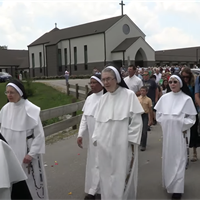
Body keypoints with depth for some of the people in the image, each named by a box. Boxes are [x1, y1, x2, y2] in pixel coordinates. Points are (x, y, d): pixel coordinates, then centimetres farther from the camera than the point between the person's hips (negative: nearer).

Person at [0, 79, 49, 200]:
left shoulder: (30, 109, -16)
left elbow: (39, 134, -13)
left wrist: (31, 154, -15)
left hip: (27, 151, -4)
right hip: (12, 152, 5)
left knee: (31, 180, 6)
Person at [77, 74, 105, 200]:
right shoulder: (89, 98, 7)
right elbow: (84, 118, 9)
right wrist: (80, 134, 4)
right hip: (92, 137, 7)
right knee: (93, 162, 16)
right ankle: (93, 189, 32)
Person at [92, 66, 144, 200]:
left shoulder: (129, 95, -7)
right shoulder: (103, 98, 8)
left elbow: (136, 121, -8)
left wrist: (132, 143, -10)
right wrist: (97, 139, 8)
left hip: (122, 146, -5)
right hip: (104, 146, 5)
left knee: (121, 179, 2)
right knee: (106, 178, 12)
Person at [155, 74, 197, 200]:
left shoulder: (187, 99, -7)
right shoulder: (164, 98, 3)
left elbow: (192, 118, -5)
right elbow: (159, 114, 10)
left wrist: (181, 124, -13)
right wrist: (165, 123, 0)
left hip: (180, 133, -4)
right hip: (167, 133, 4)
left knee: (178, 159, -1)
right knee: (167, 158, 13)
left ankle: (177, 189, 5)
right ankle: (169, 183, 30)